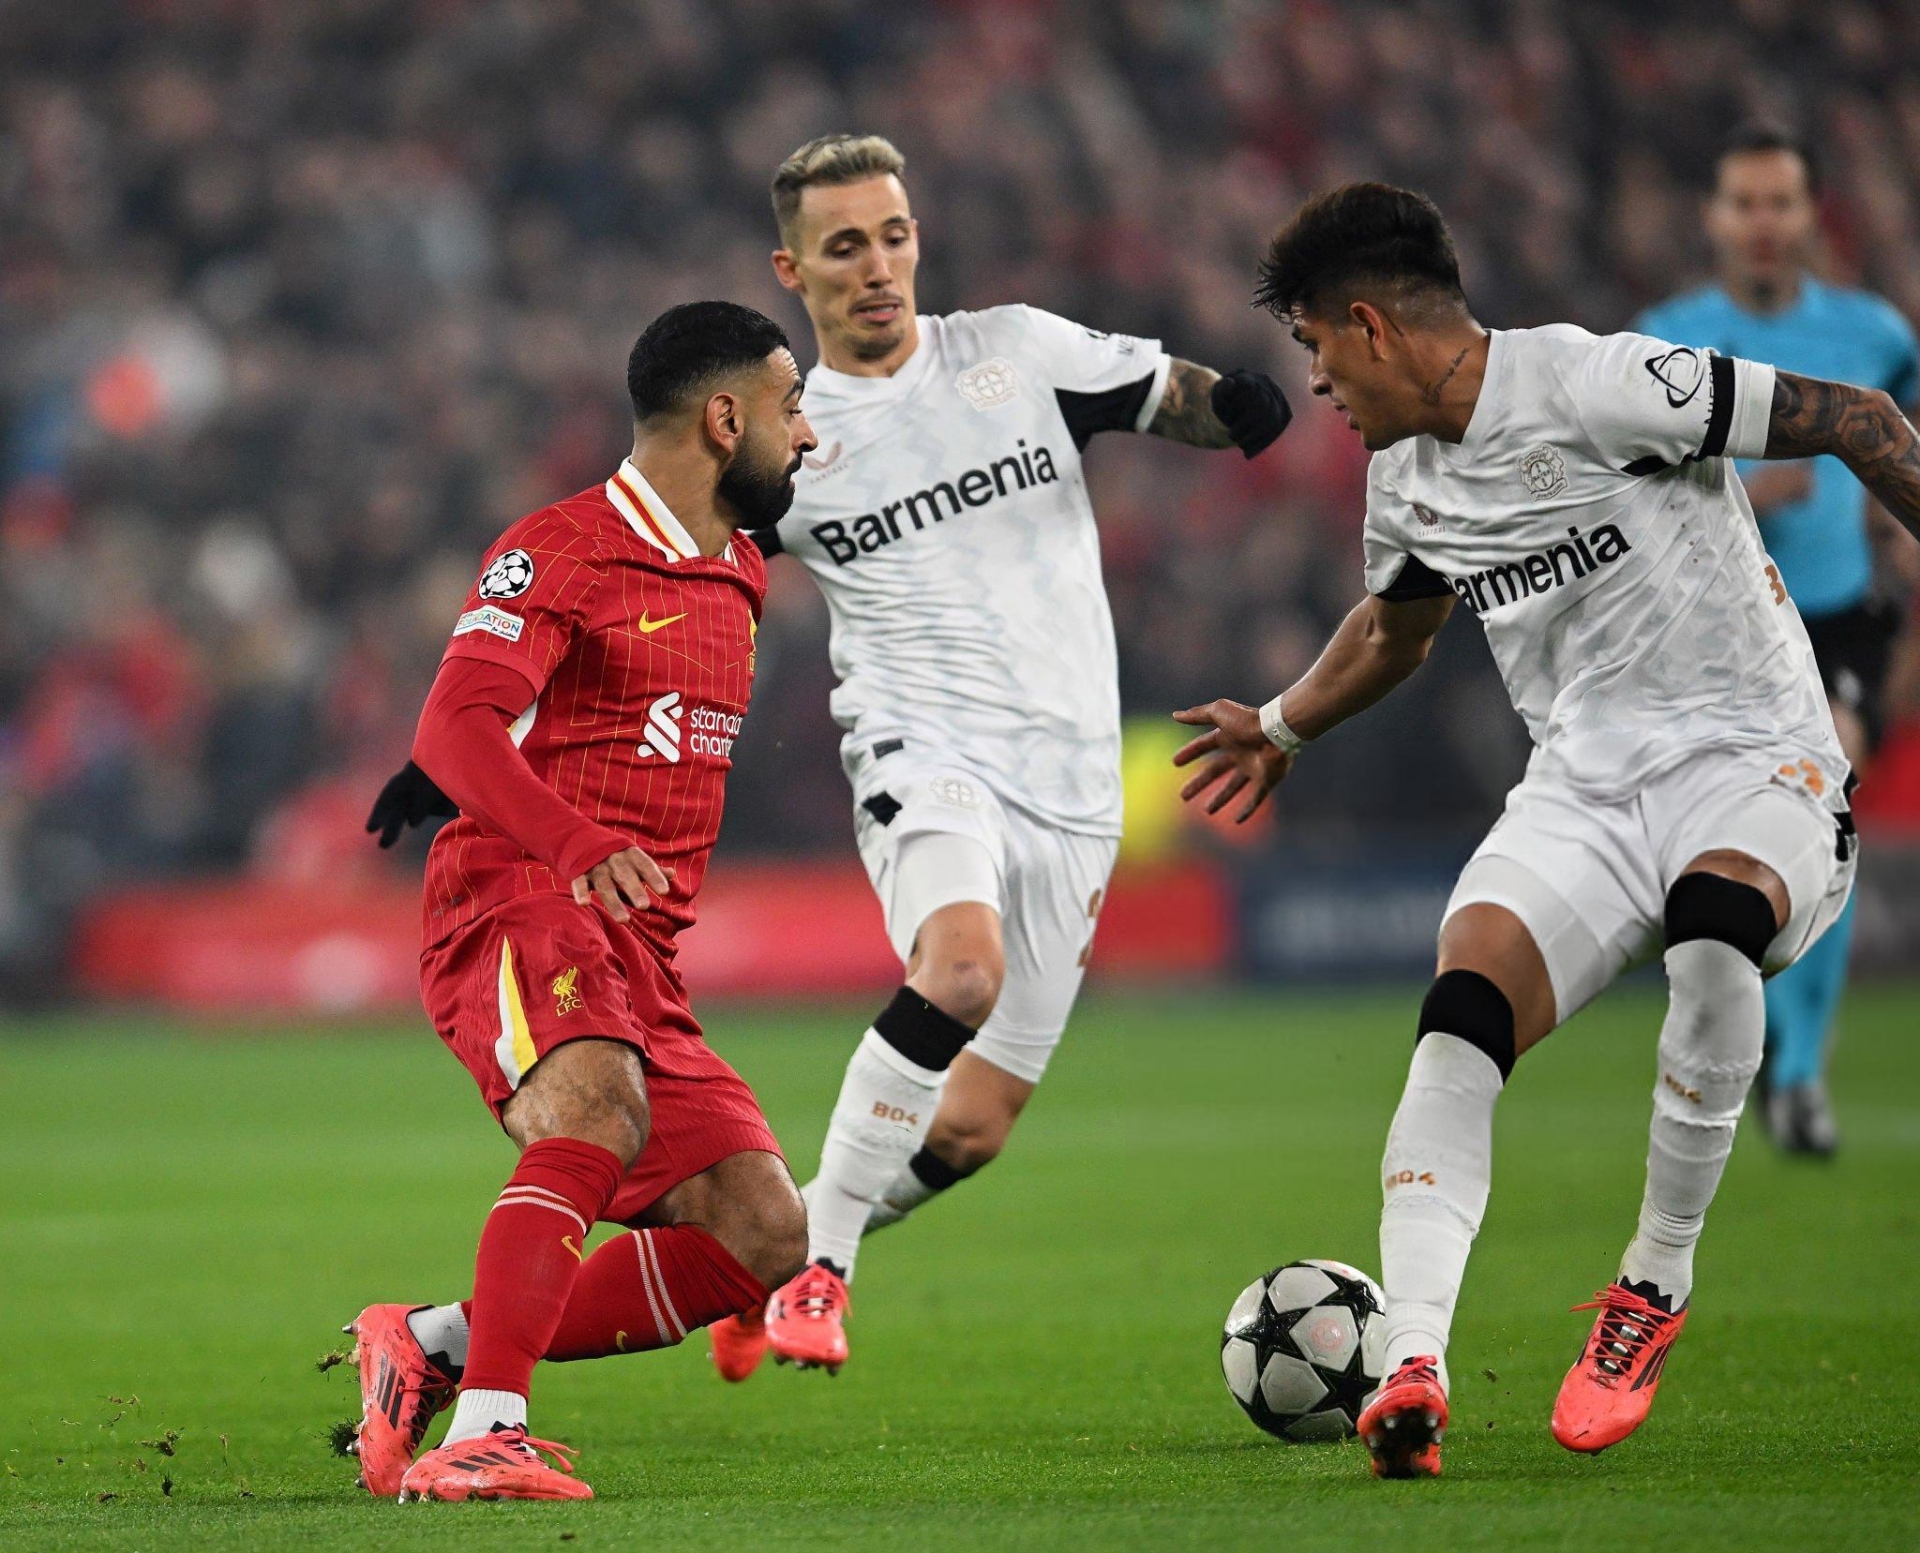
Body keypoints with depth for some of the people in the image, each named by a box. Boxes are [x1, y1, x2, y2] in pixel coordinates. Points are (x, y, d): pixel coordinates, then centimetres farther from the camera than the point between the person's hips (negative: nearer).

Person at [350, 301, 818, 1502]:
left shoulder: (737, 577, 21)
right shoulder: (561, 550, -4)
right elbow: (457, 725, -18)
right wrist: (576, 841, -35)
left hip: (641, 959, 8)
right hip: (518, 907, -8)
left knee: (767, 1245, -4)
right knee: (600, 1106, -37)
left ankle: (435, 1348, 1)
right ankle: (483, 1432, -42)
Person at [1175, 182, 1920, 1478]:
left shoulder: (1598, 387, -14)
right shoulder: (1405, 475, 12)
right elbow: (1397, 626, 35)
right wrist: (1285, 729, 50)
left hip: (1753, 761, -6)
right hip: (1582, 788, 6)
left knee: (1713, 926, -39)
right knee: (1462, 1010, -21)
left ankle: (1656, 1289, -19)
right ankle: (1413, 1369, -32)